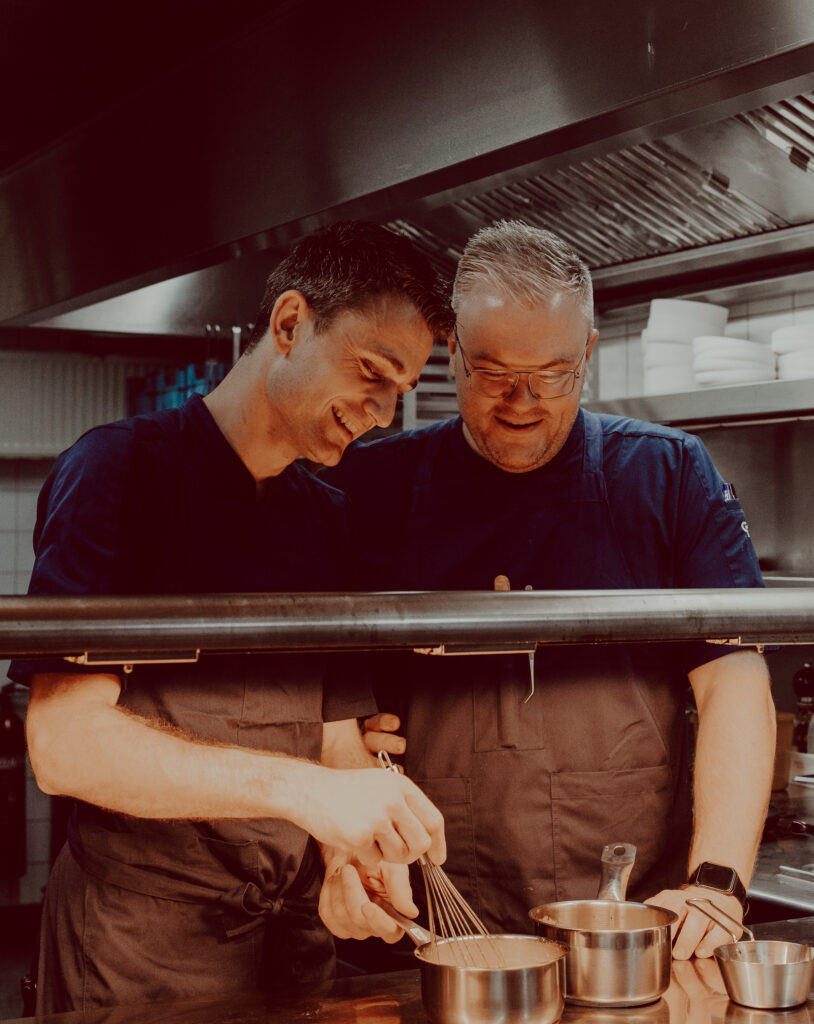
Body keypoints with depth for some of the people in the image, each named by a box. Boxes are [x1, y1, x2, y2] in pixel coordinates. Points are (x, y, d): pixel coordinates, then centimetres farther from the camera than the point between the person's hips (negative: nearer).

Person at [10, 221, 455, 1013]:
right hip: (139, 949, -6)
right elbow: (65, 743, -21)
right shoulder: (121, 468, -11)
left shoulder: (329, 522, 10)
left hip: (293, 936, 6)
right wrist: (298, 787, -29)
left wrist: (354, 854, -11)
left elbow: (337, 734, 10)